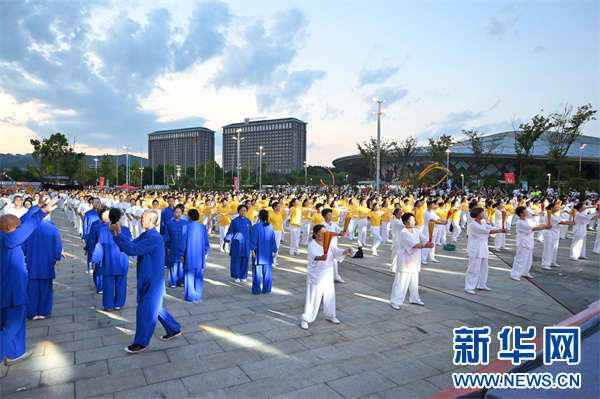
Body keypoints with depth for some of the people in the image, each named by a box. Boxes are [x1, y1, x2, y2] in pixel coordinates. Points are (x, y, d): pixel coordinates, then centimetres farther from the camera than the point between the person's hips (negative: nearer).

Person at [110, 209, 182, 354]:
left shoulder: (154, 238, -25)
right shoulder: (144, 235, 6)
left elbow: (133, 250, -30)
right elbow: (129, 246, 5)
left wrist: (119, 234, -25)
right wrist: (115, 234, -5)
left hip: (152, 281, -10)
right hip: (147, 279, 10)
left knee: (145, 311, 2)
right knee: (155, 308, 21)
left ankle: (141, 343, 19)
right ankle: (174, 329, 35)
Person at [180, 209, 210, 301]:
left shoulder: (186, 227, -9)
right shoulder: (203, 227, 0)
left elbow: (183, 242, -7)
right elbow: (206, 242, 5)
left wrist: (182, 255, 0)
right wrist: (205, 253, 15)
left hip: (189, 256, -3)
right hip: (200, 256, 3)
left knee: (189, 276, 6)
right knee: (198, 276, 12)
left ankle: (190, 296, 11)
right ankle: (198, 295, 19)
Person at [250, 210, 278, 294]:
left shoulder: (255, 227, -10)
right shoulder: (270, 227, 0)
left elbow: (253, 240, -11)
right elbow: (273, 241, 5)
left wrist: (252, 250, -8)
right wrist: (275, 251, 11)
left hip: (258, 253, -3)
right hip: (268, 254, 3)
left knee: (257, 272, 4)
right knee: (267, 272, 10)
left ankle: (256, 290, 10)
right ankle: (266, 290, 15)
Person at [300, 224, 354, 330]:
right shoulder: (312, 245, -15)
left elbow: (337, 252, -6)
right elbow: (313, 256, -34)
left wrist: (346, 251, -26)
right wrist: (320, 258, -56)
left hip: (328, 275, 6)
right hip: (316, 276, -6)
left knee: (330, 296, 16)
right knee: (313, 297, -2)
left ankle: (330, 316, 36)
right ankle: (305, 319, 10)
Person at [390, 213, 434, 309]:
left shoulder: (417, 231, 8)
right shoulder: (403, 232, -15)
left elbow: (424, 240, -3)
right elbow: (413, 245, -24)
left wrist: (429, 244, -26)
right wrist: (425, 246, -34)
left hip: (414, 261, 7)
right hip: (405, 260, -7)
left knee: (414, 281, 19)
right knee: (401, 282, -5)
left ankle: (415, 299, 35)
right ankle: (395, 301, 4)